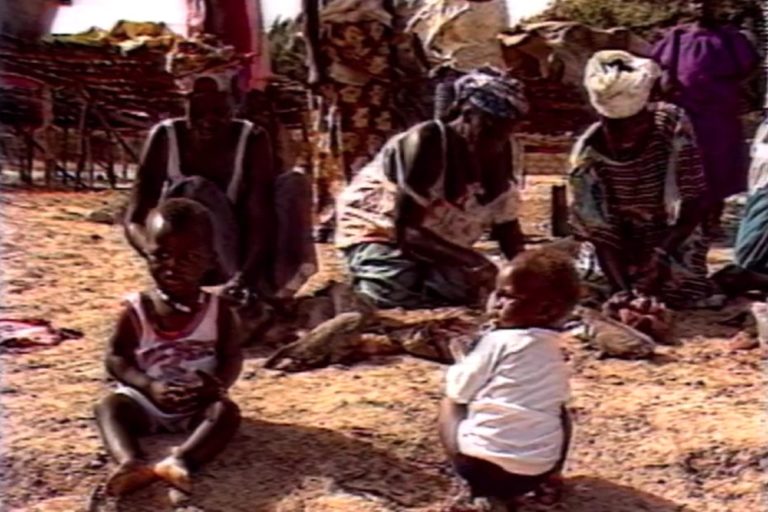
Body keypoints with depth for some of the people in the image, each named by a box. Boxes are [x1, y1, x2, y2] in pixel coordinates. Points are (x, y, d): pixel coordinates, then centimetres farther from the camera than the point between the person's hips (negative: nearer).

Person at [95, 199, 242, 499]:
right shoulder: (137, 310, -7)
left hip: (197, 405, 0)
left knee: (226, 410, -28)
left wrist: (218, 384, -27)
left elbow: (232, 357, -4)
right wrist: (149, 386, -24)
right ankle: (131, 463, -51)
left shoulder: (217, 311, -6)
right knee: (109, 406, -25)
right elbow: (116, 358, -7)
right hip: (145, 401, 0)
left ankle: (180, 462, -50)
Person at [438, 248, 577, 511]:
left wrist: (460, 363, 18)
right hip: (537, 470, 6)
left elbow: (458, 391, -2)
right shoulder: (553, 350, 12)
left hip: (481, 462, -6)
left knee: (450, 402, 21)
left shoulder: (498, 341, -7)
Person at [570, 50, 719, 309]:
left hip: (674, 239, 0)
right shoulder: (588, 156, -25)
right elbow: (601, 235, -20)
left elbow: (696, 199, -17)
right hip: (622, 250, 0)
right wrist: (622, 292, -30)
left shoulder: (671, 124, -25)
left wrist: (661, 253, -26)